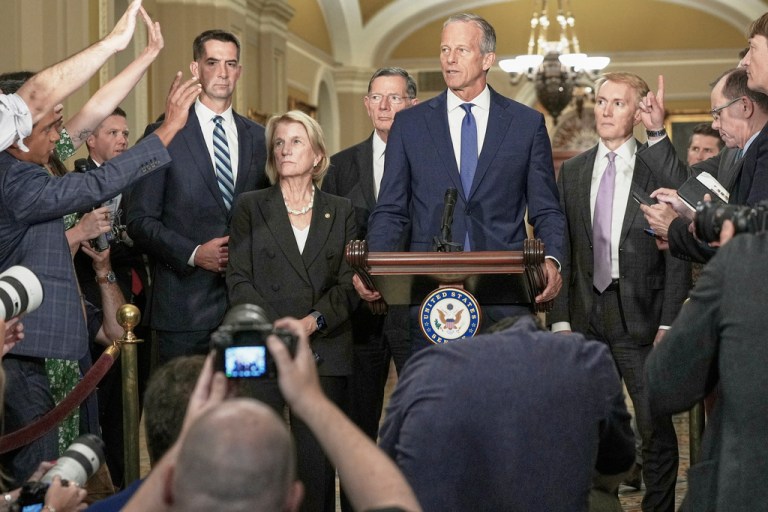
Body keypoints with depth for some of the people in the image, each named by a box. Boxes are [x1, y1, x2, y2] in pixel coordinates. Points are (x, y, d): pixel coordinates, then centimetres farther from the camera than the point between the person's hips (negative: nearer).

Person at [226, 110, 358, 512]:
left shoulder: (340, 211, 13)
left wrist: (313, 321, -11)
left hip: (324, 351, 1)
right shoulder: (250, 206, 10)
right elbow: (239, 280, 3)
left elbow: (349, 283, 6)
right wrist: (276, 330, -11)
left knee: (317, 459, -1)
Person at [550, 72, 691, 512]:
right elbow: (561, 250, 10)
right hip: (585, 318, 4)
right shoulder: (572, 171, 10)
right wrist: (560, 319, 2)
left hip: (640, 318, -3)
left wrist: (669, 323, -9)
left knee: (656, 427, -1)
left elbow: (677, 255, -3)